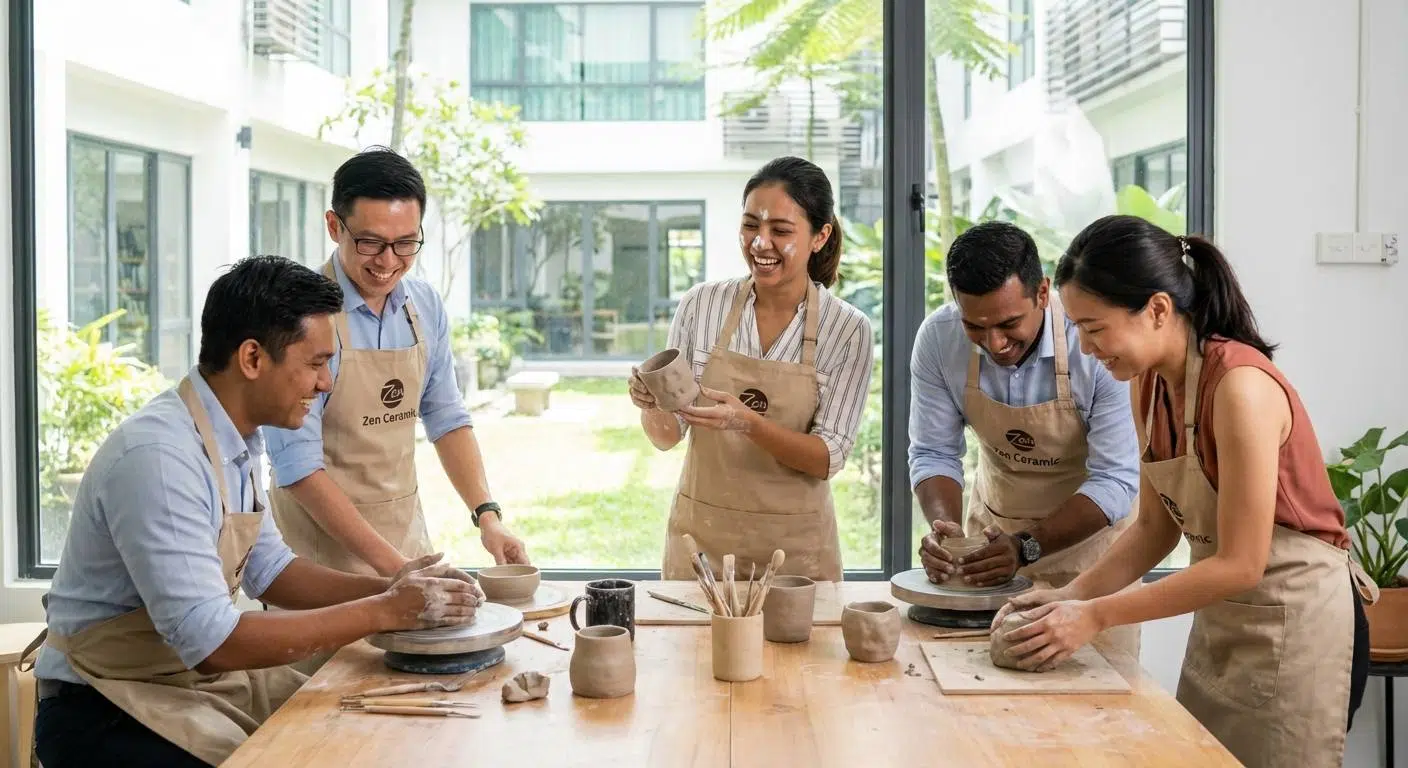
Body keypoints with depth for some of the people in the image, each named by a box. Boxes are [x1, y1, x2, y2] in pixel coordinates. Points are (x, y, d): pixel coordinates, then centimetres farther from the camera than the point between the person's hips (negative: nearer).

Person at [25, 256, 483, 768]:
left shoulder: (236, 438, 2)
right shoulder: (159, 456, -26)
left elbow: (267, 570, 13)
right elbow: (212, 642, -28)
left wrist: (387, 589, -2)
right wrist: (383, 612, -22)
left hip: (204, 675, 9)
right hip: (108, 713, -8)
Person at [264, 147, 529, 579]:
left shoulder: (426, 307, 0)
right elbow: (298, 466, -21)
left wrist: (486, 514, -4)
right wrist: (388, 564, -25)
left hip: (407, 537, 6)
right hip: (324, 550, -6)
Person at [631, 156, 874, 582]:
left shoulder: (848, 330, -8)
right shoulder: (702, 304, -4)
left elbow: (829, 457, -12)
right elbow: (667, 436, 1)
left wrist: (748, 422, -27)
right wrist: (651, 405, -21)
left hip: (795, 547, -1)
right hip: (700, 537, 1)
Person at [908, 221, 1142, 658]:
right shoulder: (938, 338, -18)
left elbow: (1114, 480, -25)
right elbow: (933, 453, -8)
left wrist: (1027, 547, -35)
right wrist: (945, 529, -27)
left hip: (1089, 531, -3)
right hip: (994, 527, 3)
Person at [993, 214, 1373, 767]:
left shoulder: (1240, 385, -25)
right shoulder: (1149, 384, -1)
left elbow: (1240, 564, -24)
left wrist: (1096, 616, -21)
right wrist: (1072, 594, -8)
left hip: (1296, 623, -7)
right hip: (1220, 617, 7)